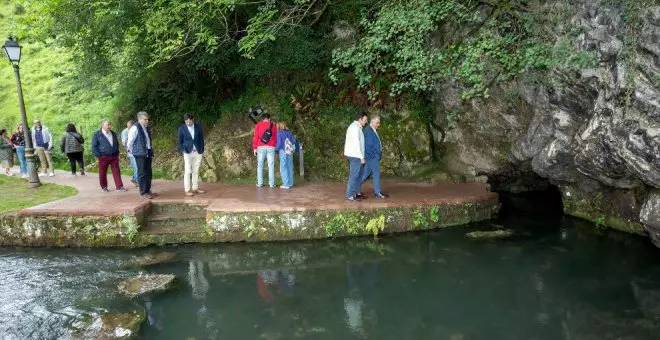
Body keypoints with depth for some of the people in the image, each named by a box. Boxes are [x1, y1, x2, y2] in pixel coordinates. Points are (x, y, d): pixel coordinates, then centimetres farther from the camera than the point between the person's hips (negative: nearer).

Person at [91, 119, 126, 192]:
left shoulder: (113, 134, 13)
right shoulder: (97, 134, -3)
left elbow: (117, 144, 22)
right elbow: (94, 147, -3)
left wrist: (117, 153, 13)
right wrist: (99, 155, -10)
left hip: (114, 156, 3)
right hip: (103, 157, -3)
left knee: (117, 172, 1)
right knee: (103, 173, 6)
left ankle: (119, 186, 4)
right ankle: (104, 187, 19)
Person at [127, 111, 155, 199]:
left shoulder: (146, 128, 12)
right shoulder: (135, 128, -11)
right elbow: (130, 141, -8)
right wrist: (131, 151, 3)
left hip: (148, 153, 7)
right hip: (140, 154, -7)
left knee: (148, 173, 12)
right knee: (142, 173, -2)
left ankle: (148, 190, 22)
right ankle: (143, 192, 5)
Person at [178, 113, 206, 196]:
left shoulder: (198, 127, 2)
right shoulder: (182, 128, -3)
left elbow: (201, 139, 7)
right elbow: (180, 141, 2)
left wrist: (201, 150, 1)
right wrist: (183, 151, -7)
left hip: (198, 152, 3)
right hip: (188, 152, -2)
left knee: (196, 171, 8)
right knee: (187, 171, -3)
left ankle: (195, 188, 15)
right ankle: (187, 190, -1)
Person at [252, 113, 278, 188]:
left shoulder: (258, 125, 6)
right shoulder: (273, 126, 9)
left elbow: (255, 137, 1)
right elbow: (276, 138, 7)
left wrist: (254, 148, 3)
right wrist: (275, 146, 15)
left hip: (260, 147, 0)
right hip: (271, 148, 0)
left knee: (260, 165, 6)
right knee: (271, 166, 0)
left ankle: (260, 183, 4)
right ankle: (272, 183, -2)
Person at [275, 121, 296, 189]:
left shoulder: (279, 133, -4)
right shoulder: (289, 132, 9)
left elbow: (279, 143, -9)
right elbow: (294, 141, 3)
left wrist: (276, 149, 8)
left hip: (283, 151, -5)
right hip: (290, 152, 5)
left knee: (283, 168, -1)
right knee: (289, 167, 12)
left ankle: (286, 184, -4)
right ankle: (290, 183, 17)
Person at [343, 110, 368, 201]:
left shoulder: (355, 126, 17)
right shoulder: (355, 127, -16)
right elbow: (356, 143, -21)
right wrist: (362, 157, -19)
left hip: (355, 155, 10)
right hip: (355, 155, -10)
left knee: (359, 174, 15)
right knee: (354, 175, -5)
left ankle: (357, 193, 22)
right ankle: (349, 195, 0)